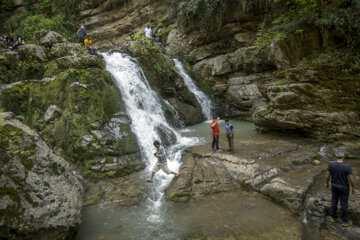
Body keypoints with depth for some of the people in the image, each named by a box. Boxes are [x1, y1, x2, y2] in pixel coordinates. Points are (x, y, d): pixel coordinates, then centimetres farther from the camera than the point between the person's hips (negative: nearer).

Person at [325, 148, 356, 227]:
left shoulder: (331, 164, -20)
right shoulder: (347, 166, -29)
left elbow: (327, 175, -8)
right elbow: (351, 179, -19)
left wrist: (326, 183, 11)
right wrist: (353, 188, -1)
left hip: (334, 186, 3)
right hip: (344, 187, -2)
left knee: (334, 201, 20)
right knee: (344, 204, 14)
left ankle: (333, 218, 34)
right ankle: (345, 221, 29)